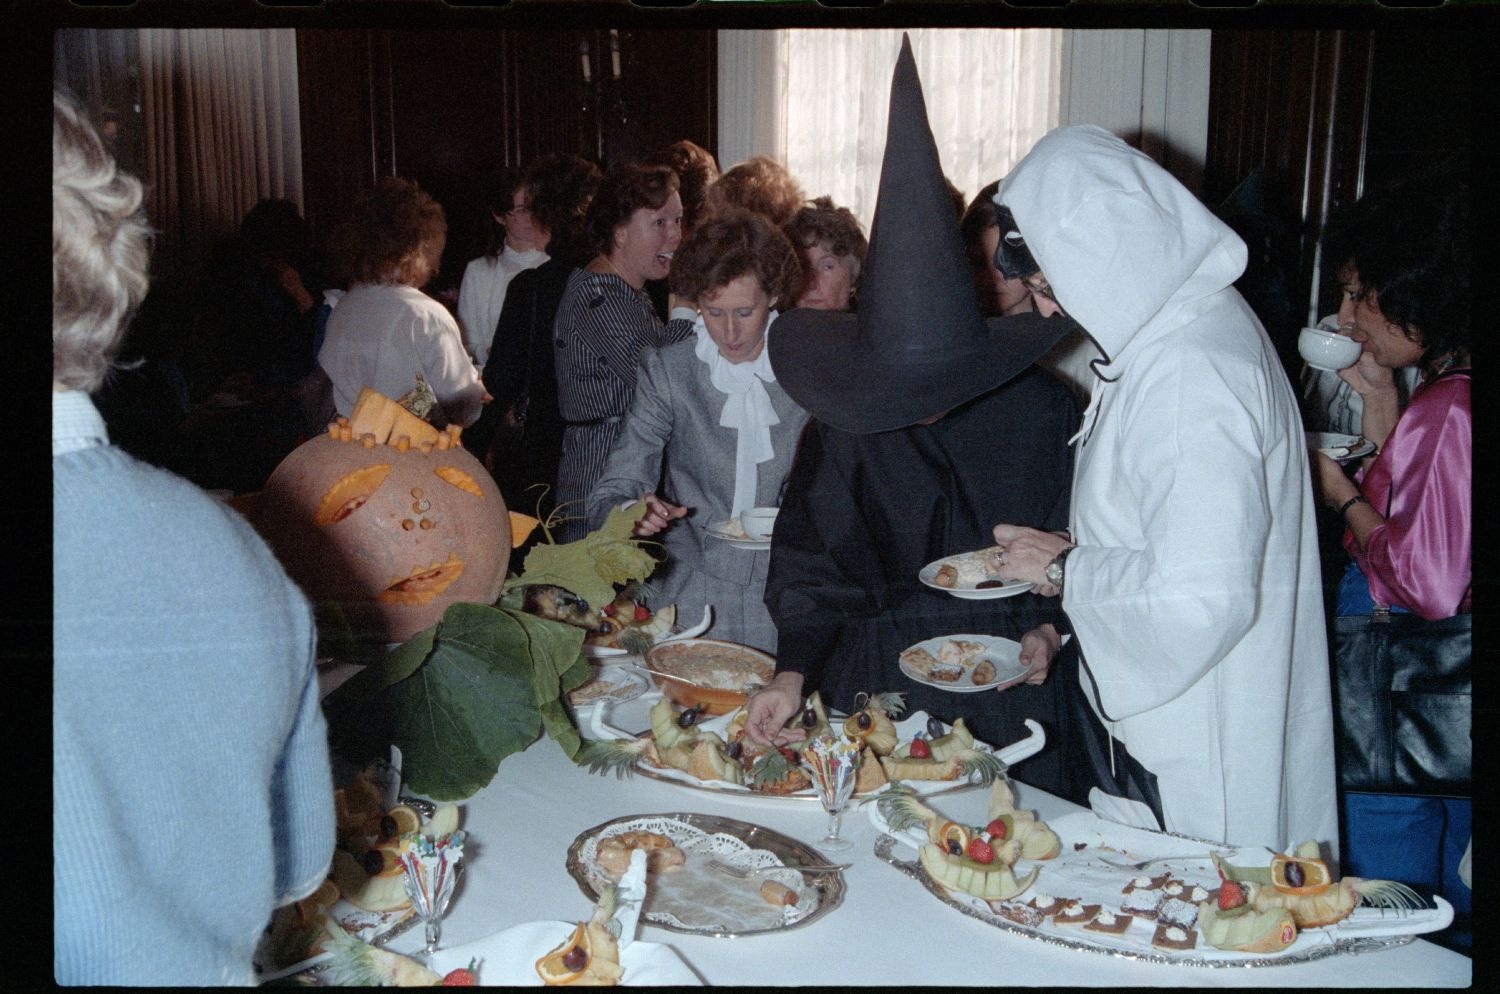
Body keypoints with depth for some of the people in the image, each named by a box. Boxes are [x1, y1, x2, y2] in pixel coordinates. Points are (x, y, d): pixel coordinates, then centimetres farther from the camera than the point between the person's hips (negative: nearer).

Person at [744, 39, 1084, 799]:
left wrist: (1050, 631, -11)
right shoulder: (844, 423, -5)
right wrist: (794, 673, -13)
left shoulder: (1039, 412, -8)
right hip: (870, 679, 1)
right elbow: (809, 558, -2)